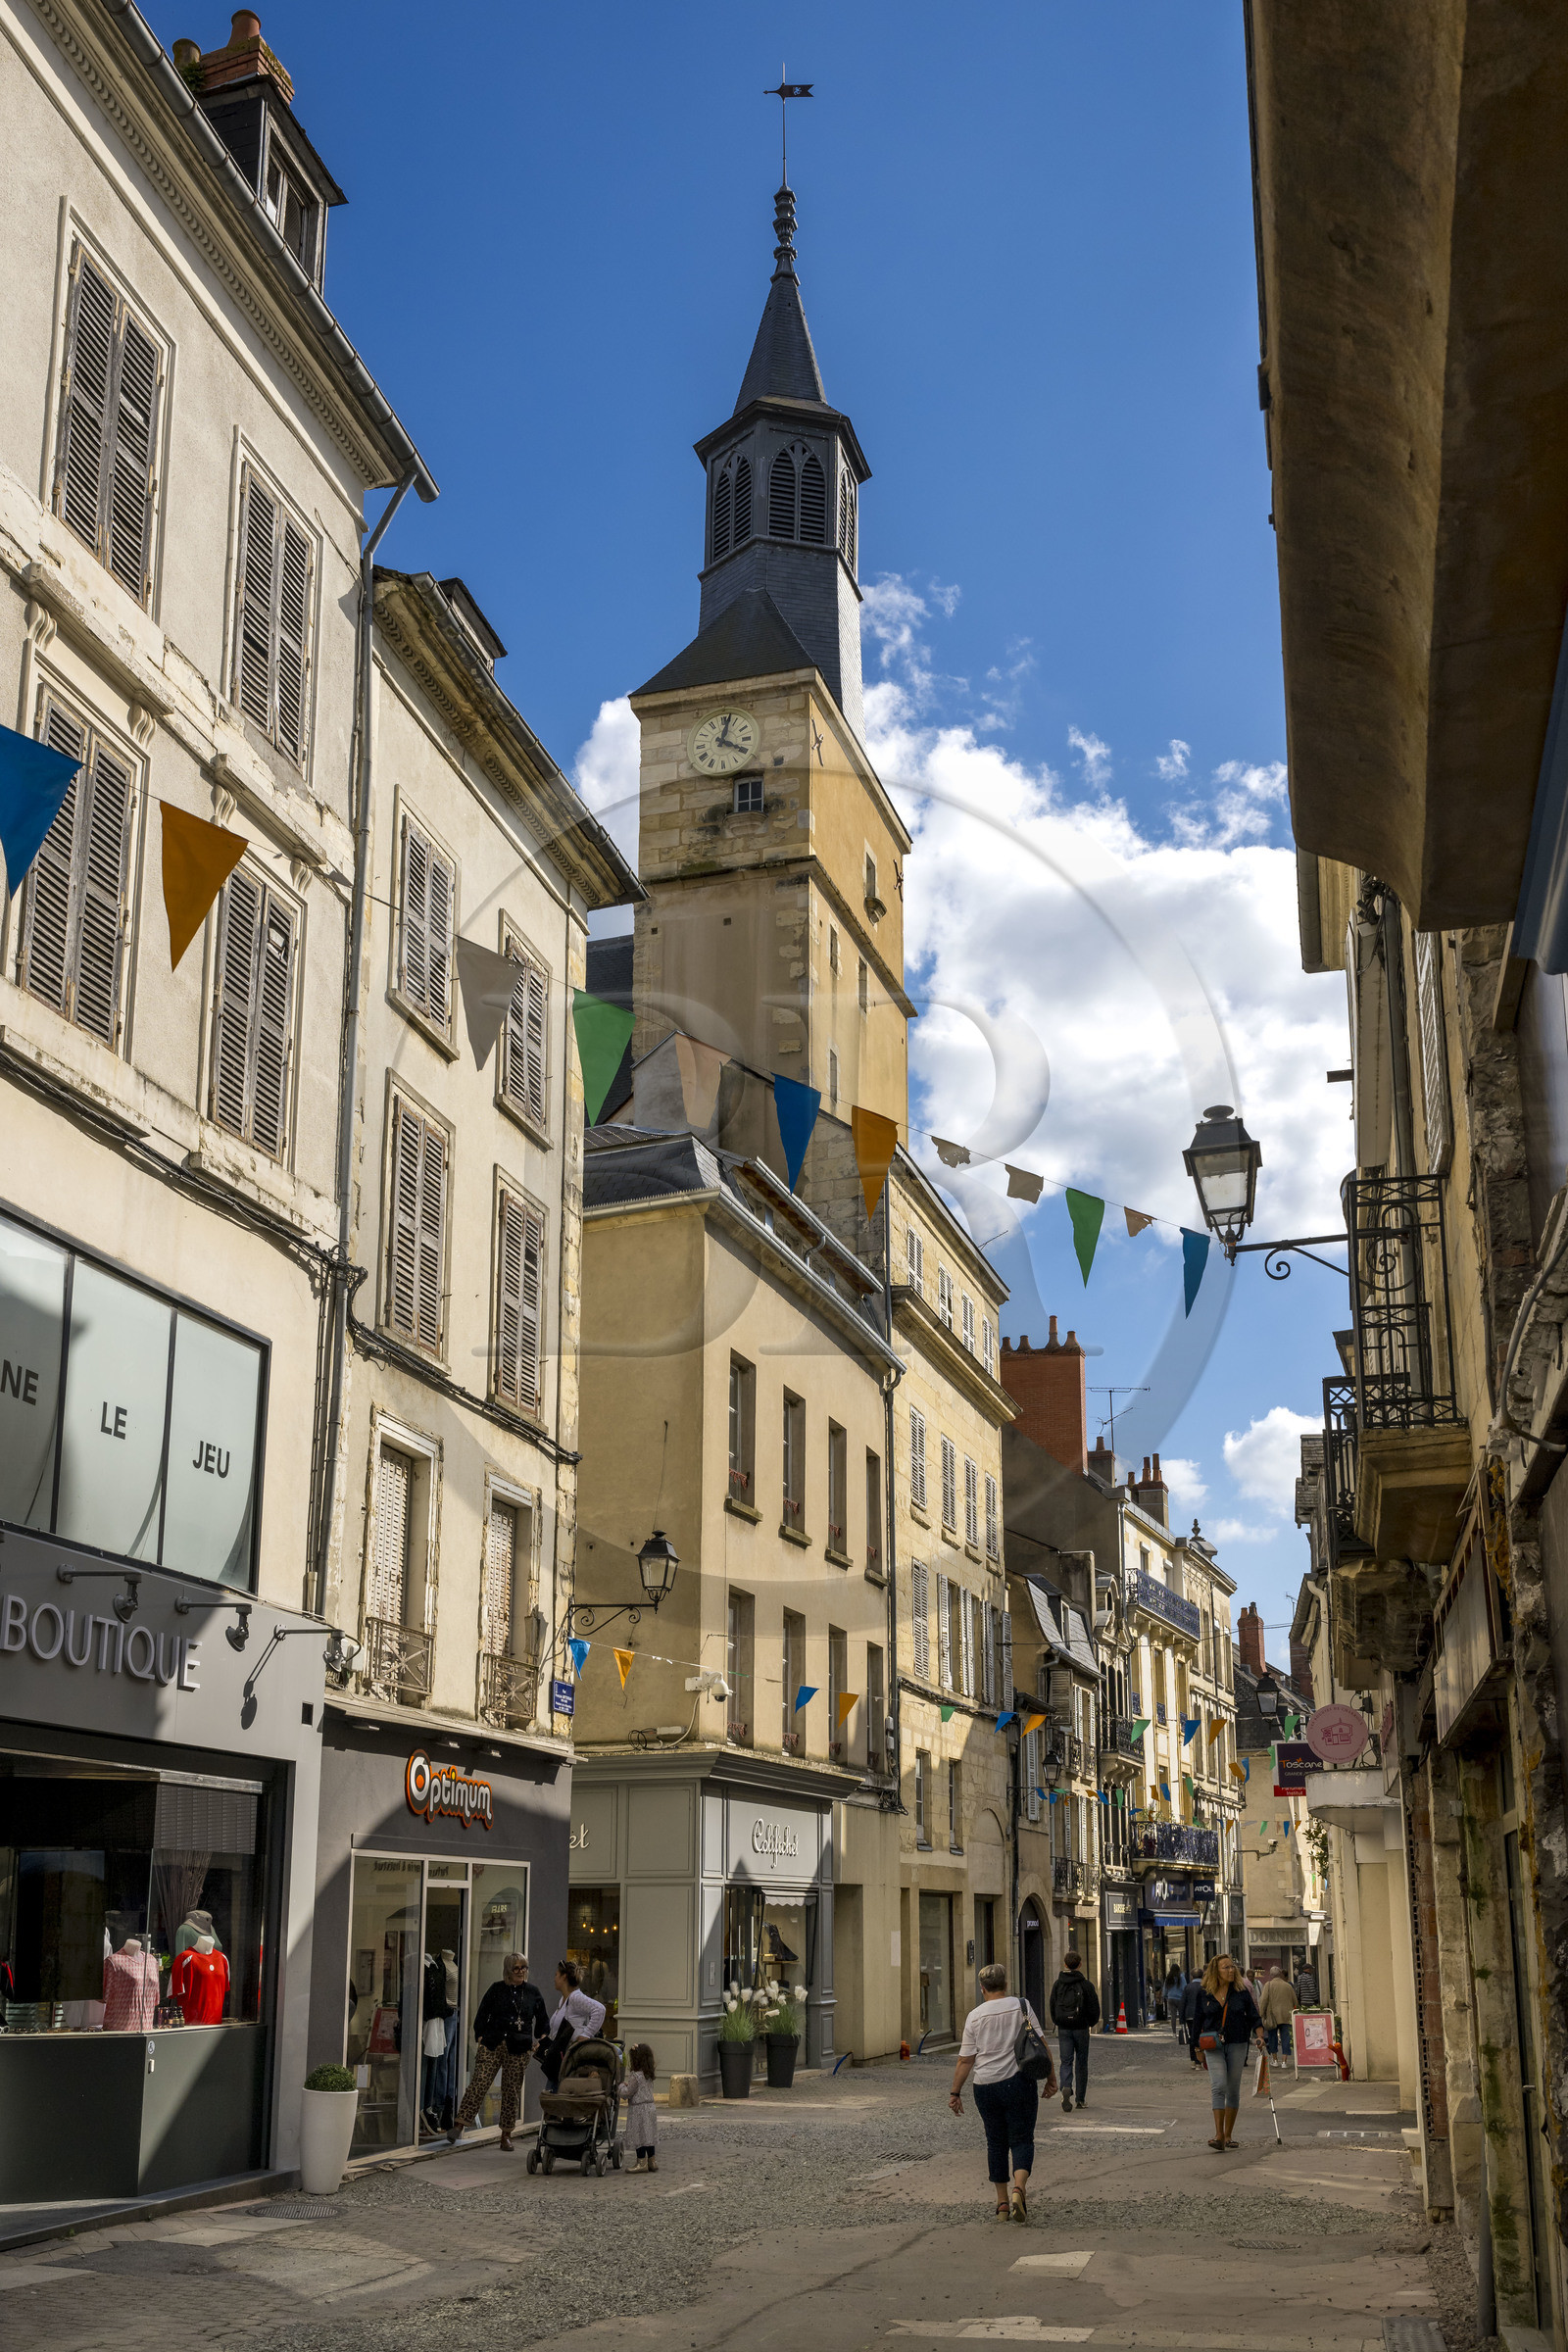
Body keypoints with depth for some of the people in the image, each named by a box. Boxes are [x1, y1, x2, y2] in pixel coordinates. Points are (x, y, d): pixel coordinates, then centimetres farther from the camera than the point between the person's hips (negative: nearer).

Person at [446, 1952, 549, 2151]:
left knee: (512, 2091, 3)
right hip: (492, 2045, -1)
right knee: (478, 2084, -10)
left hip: (519, 2050, 1)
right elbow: (482, 2014, 10)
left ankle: (506, 2135, 13)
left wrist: (539, 2042, 8)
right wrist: (480, 2036, -1)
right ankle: (459, 2125, -9)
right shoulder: (497, 1989, 7)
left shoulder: (533, 1992, 10)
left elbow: (542, 2021, 17)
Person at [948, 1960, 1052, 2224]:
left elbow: (965, 2060, 1)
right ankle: (1019, 2188, -21)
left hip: (985, 2087, 1)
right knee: (1021, 2139, 3)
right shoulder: (1021, 2006, -1)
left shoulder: (974, 2016, 1)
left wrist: (955, 2092, 9)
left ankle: (1002, 2202, 15)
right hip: (1018, 2083, -1)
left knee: (996, 2143, 13)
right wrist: (1050, 2078, 8)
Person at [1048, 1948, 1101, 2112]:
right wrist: (1090, 2022, 13)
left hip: (1063, 2029, 1)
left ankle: (1066, 2087, -25)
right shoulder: (1086, 1985, -8)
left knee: (1066, 2061, 4)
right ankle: (1081, 2099, 15)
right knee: (1081, 2062, 11)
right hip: (1081, 2028, -1)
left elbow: (1052, 2008, 2)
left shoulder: (1057, 1984, -1)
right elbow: (1094, 2009, -6)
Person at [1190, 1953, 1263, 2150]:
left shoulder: (1242, 1991, 2)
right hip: (1214, 2045, -1)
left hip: (1237, 2045, 1)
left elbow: (1254, 2016, 4)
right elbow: (1198, 2022, 10)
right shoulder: (1205, 1994, 1)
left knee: (1233, 2090, 6)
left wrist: (1259, 2036, -13)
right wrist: (1198, 2047, 13)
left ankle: (1228, 2135, 18)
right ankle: (1219, 2135, -18)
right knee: (1218, 2086, -15)